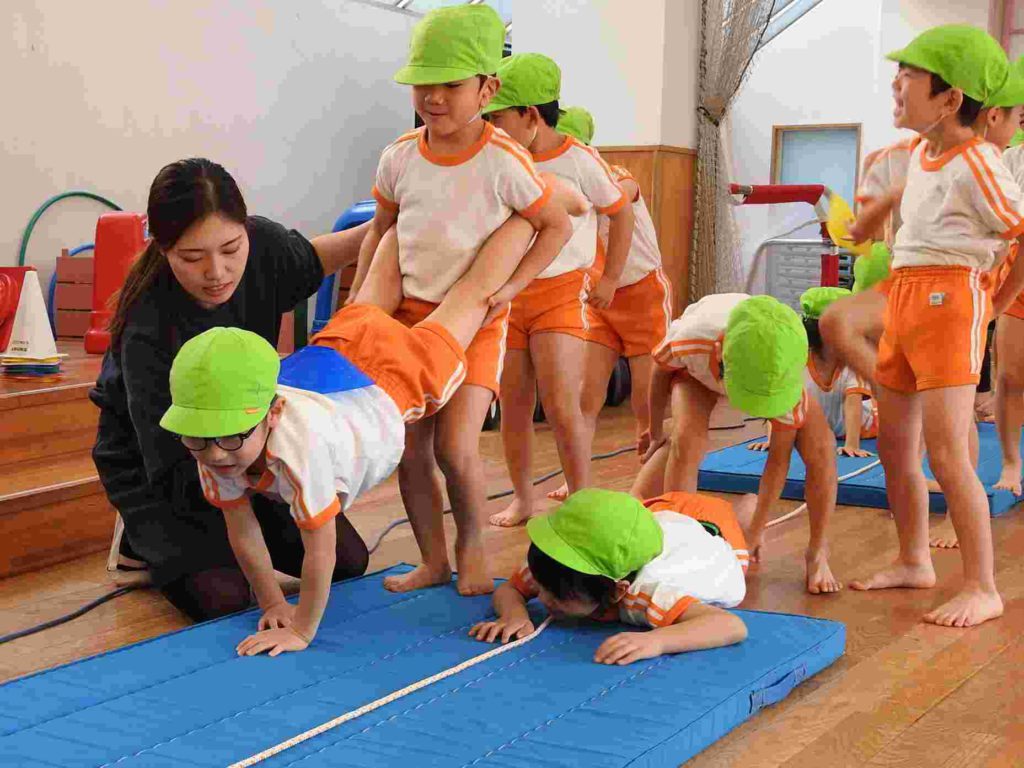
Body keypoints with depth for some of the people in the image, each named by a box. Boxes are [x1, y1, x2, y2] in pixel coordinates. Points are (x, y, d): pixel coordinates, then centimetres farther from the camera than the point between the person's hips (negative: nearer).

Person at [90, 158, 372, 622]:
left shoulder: (261, 244, -21)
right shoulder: (147, 332, -37)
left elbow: (307, 261, 6)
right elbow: (177, 467, -33)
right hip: (153, 465, -5)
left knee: (347, 560, -1)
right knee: (222, 597, -24)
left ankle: (229, 536, 22)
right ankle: (146, 540, 7)